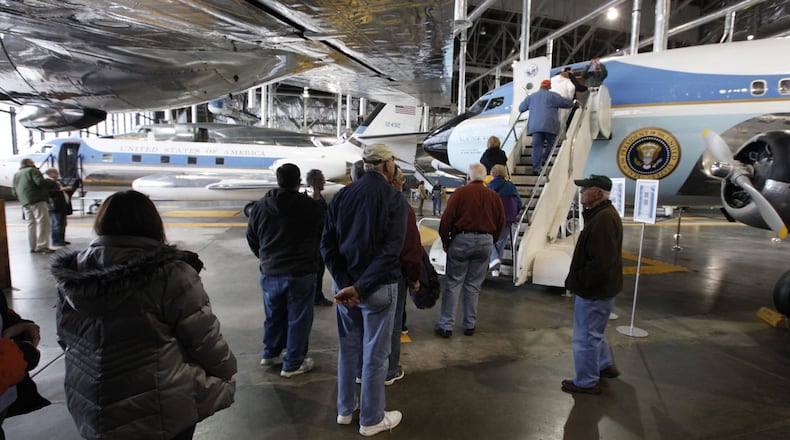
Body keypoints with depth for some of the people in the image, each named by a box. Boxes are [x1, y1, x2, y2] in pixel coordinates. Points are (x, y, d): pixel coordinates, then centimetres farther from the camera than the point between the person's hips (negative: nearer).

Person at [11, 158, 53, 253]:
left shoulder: (16, 175, 22)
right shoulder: (32, 170, 0)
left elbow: (14, 191, 20)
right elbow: (40, 182, -16)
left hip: (24, 203, 8)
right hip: (37, 200, -8)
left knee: (31, 224, 10)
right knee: (42, 222, -10)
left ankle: (33, 247, 10)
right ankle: (42, 246, -17)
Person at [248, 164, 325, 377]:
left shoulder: (260, 206, -1)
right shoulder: (311, 207, -12)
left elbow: (251, 238, 10)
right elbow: (323, 237, 1)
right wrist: (313, 261, 20)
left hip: (269, 273, 4)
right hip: (301, 273, -4)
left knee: (274, 316, 22)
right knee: (298, 319, 8)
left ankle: (270, 353, 37)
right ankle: (293, 364, 17)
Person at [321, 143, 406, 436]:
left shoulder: (341, 195, 3)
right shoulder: (394, 199, -11)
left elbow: (327, 244, -4)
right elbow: (391, 251, -21)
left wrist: (345, 283, -9)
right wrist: (361, 287, -20)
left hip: (344, 283, 5)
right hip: (378, 287, -5)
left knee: (348, 347, 19)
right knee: (375, 354, 9)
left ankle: (345, 409, 35)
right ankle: (371, 420, 24)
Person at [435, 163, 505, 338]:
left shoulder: (461, 192, -5)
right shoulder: (493, 196, 8)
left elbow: (447, 218, -8)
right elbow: (501, 223, 11)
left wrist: (445, 240, 3)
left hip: (462, 239, -3)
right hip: (485, 241, 4)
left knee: (453, 283, 3)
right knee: (473, 285, 12)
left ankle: (446, 325, 5)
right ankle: (470, 325, 19)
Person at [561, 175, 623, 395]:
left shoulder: (603, 219, -25)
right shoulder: (601, 214, 10)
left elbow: (602, 261, -30)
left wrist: (580, 282, -19)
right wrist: (578, 281, 14)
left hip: (593, 291, -11)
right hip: (598, 288, 11)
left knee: (586, 336, 4)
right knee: (594, 332, 27)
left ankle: (587, 382, 19)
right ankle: (605, 365, 45)